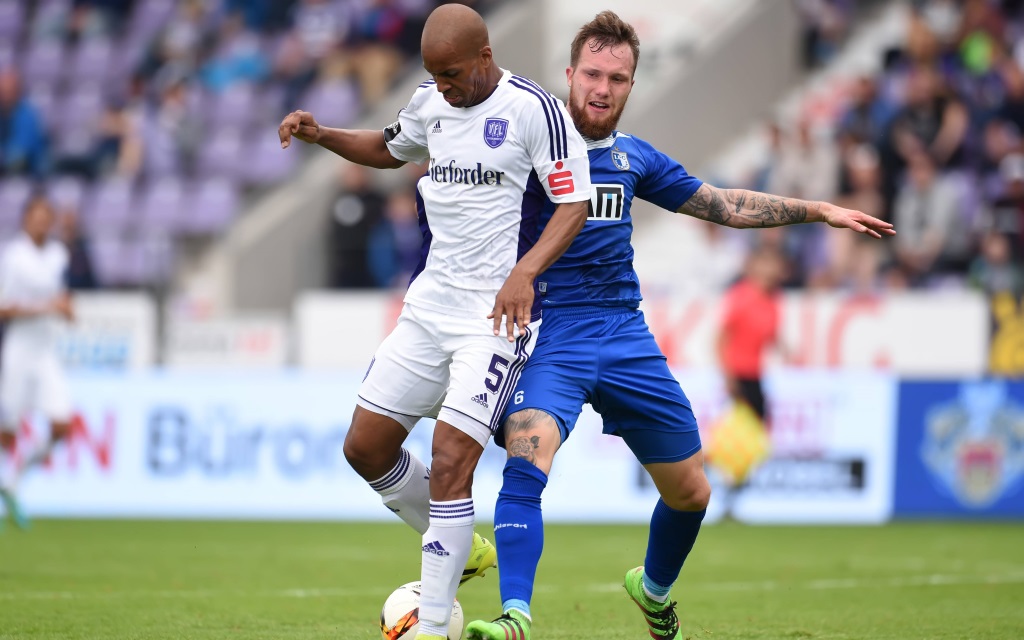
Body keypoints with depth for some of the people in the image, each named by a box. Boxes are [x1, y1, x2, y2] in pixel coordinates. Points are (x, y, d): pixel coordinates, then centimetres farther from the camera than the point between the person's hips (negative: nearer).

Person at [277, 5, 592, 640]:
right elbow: (390, 149, 29)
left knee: (450, 462, -16)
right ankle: (461, 550, 28)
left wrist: (525, 271, -28)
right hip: (431, 303, 8)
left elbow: (574, 206, -14)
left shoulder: (534, 108, -13)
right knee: (366, 447, 7)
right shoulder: (431, 103, 8)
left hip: (500, 314, -8)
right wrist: (321, 135, 11)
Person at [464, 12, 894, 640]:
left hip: (626, 335, 5)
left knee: (690, 493, 13)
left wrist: (819, 210, 20)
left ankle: (655, 588, 42)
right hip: (549, 335, -5)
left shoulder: (634, 158, 11)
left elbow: (724, 205, 21)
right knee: (527, 461, -31)